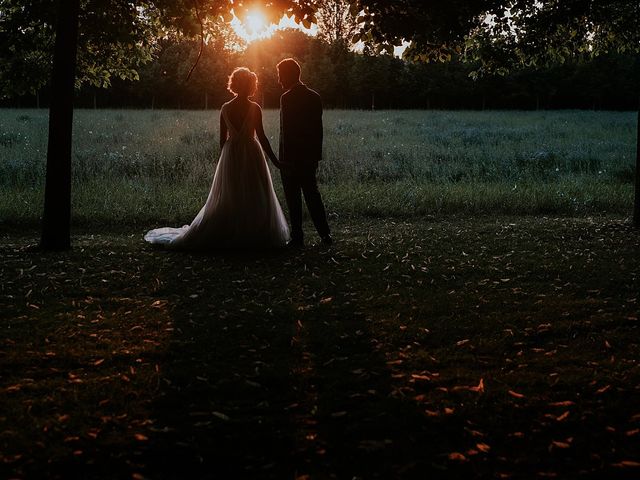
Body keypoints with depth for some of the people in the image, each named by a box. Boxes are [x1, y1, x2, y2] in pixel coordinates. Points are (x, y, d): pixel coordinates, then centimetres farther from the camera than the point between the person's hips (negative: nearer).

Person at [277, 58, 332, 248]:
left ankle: (297, 237, 3)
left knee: (293, 199, 0)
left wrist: (284, 160, -15)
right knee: (312, 194, 14)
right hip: (310, 157, 7)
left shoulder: (287, 98, -13)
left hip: (291, 157, -7)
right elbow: (318, 129, 12)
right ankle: (325, 234, 12)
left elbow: (287, 131, -16)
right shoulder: (314, 97, 9)